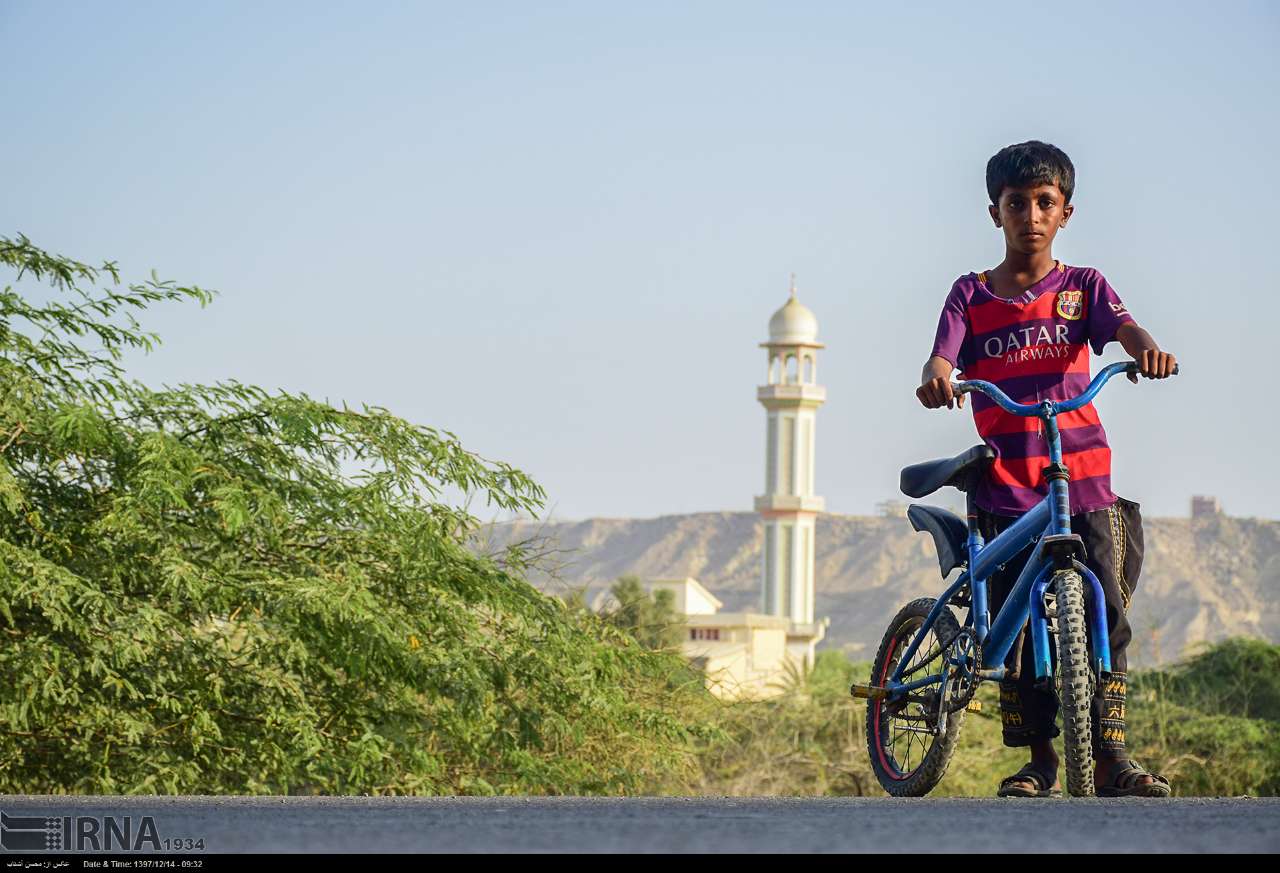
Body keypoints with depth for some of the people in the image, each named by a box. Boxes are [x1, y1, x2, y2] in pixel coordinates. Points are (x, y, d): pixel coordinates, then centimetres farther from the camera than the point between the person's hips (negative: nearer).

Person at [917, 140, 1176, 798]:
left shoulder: (1082, 286, 10)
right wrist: (935, 376, -32)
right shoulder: (972, 295, 9)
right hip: (1005, 485, 0)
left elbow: (1122, 326, -9)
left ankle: (1110, 756, -5)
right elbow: (945, 353, -7)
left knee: (1104, 614, -9)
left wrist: (1148, 349, -34)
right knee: (1018, 626, -2)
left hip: (1082, 478, 0)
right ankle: (1039, 763, 6)